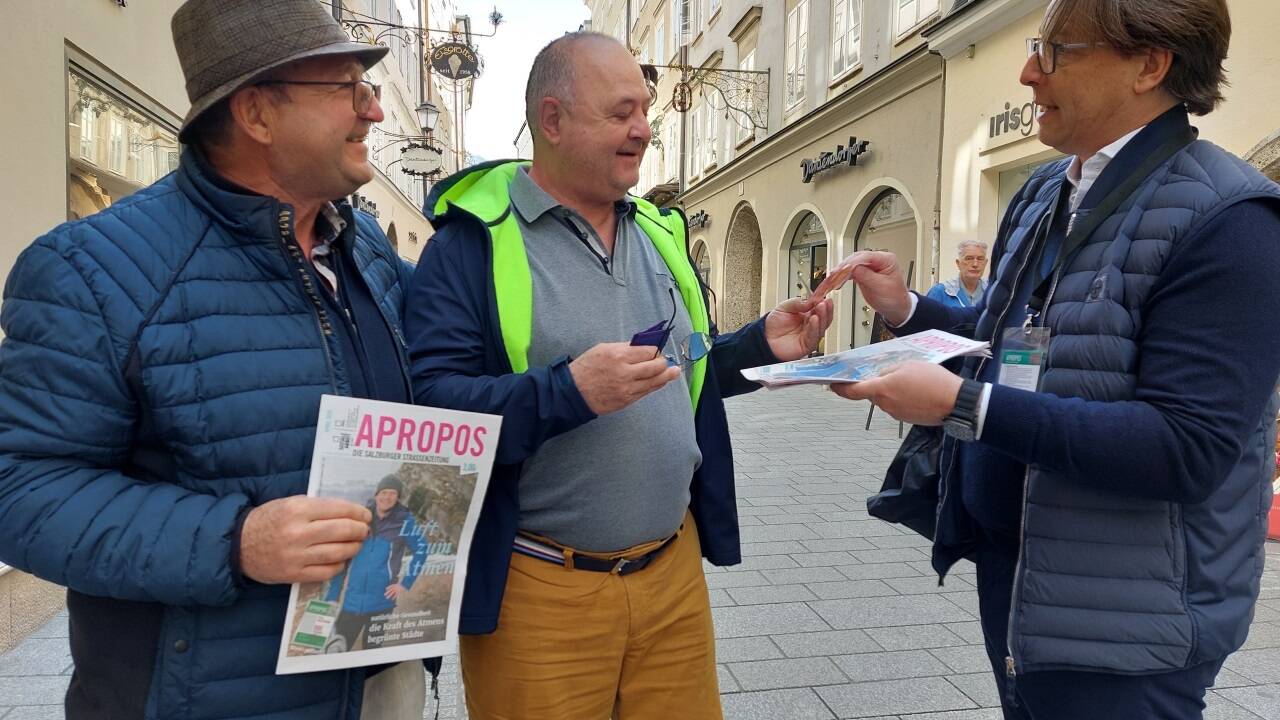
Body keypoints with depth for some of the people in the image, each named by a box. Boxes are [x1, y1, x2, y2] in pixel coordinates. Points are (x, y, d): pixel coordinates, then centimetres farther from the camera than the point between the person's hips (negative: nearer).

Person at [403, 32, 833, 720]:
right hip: (539, 589, -5)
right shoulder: (475, 242, -10)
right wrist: (568, 392, -29)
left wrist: (760, 345, 1)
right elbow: (430, 406, -18)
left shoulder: (657, 231, 10)